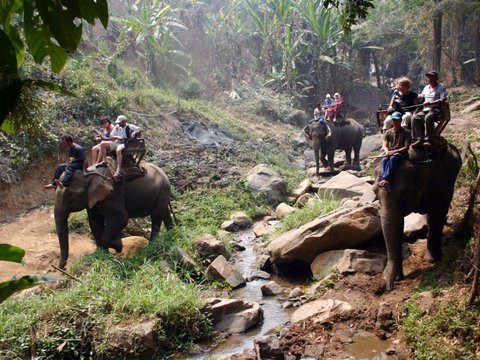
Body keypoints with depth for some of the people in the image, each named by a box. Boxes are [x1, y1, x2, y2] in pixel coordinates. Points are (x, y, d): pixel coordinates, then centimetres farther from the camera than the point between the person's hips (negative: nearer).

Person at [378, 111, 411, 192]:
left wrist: (394, 151, -17)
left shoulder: (406, 132, 3)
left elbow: (406, 147, -5)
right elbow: (384, 146, 8)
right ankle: (386, 182, -50)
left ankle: (385, 180, -53)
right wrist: (387, 152, -16)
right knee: (384, 160, -33)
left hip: (401, 153, -3)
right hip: (390, 153, 3)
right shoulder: (388, 132, 15)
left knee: (392, 158, -38)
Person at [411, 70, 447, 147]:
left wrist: (431, 103, -18)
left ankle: (428, 139, -36)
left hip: (436, 109, -5)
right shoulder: (426, 88, 25)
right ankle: (419, 139, -31)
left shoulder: (441, 87, 6)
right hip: (425, 110, 5)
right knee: (415, 118, -26)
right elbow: (420, 97, 36)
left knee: (428, 118, -39)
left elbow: (443, 99, -7)